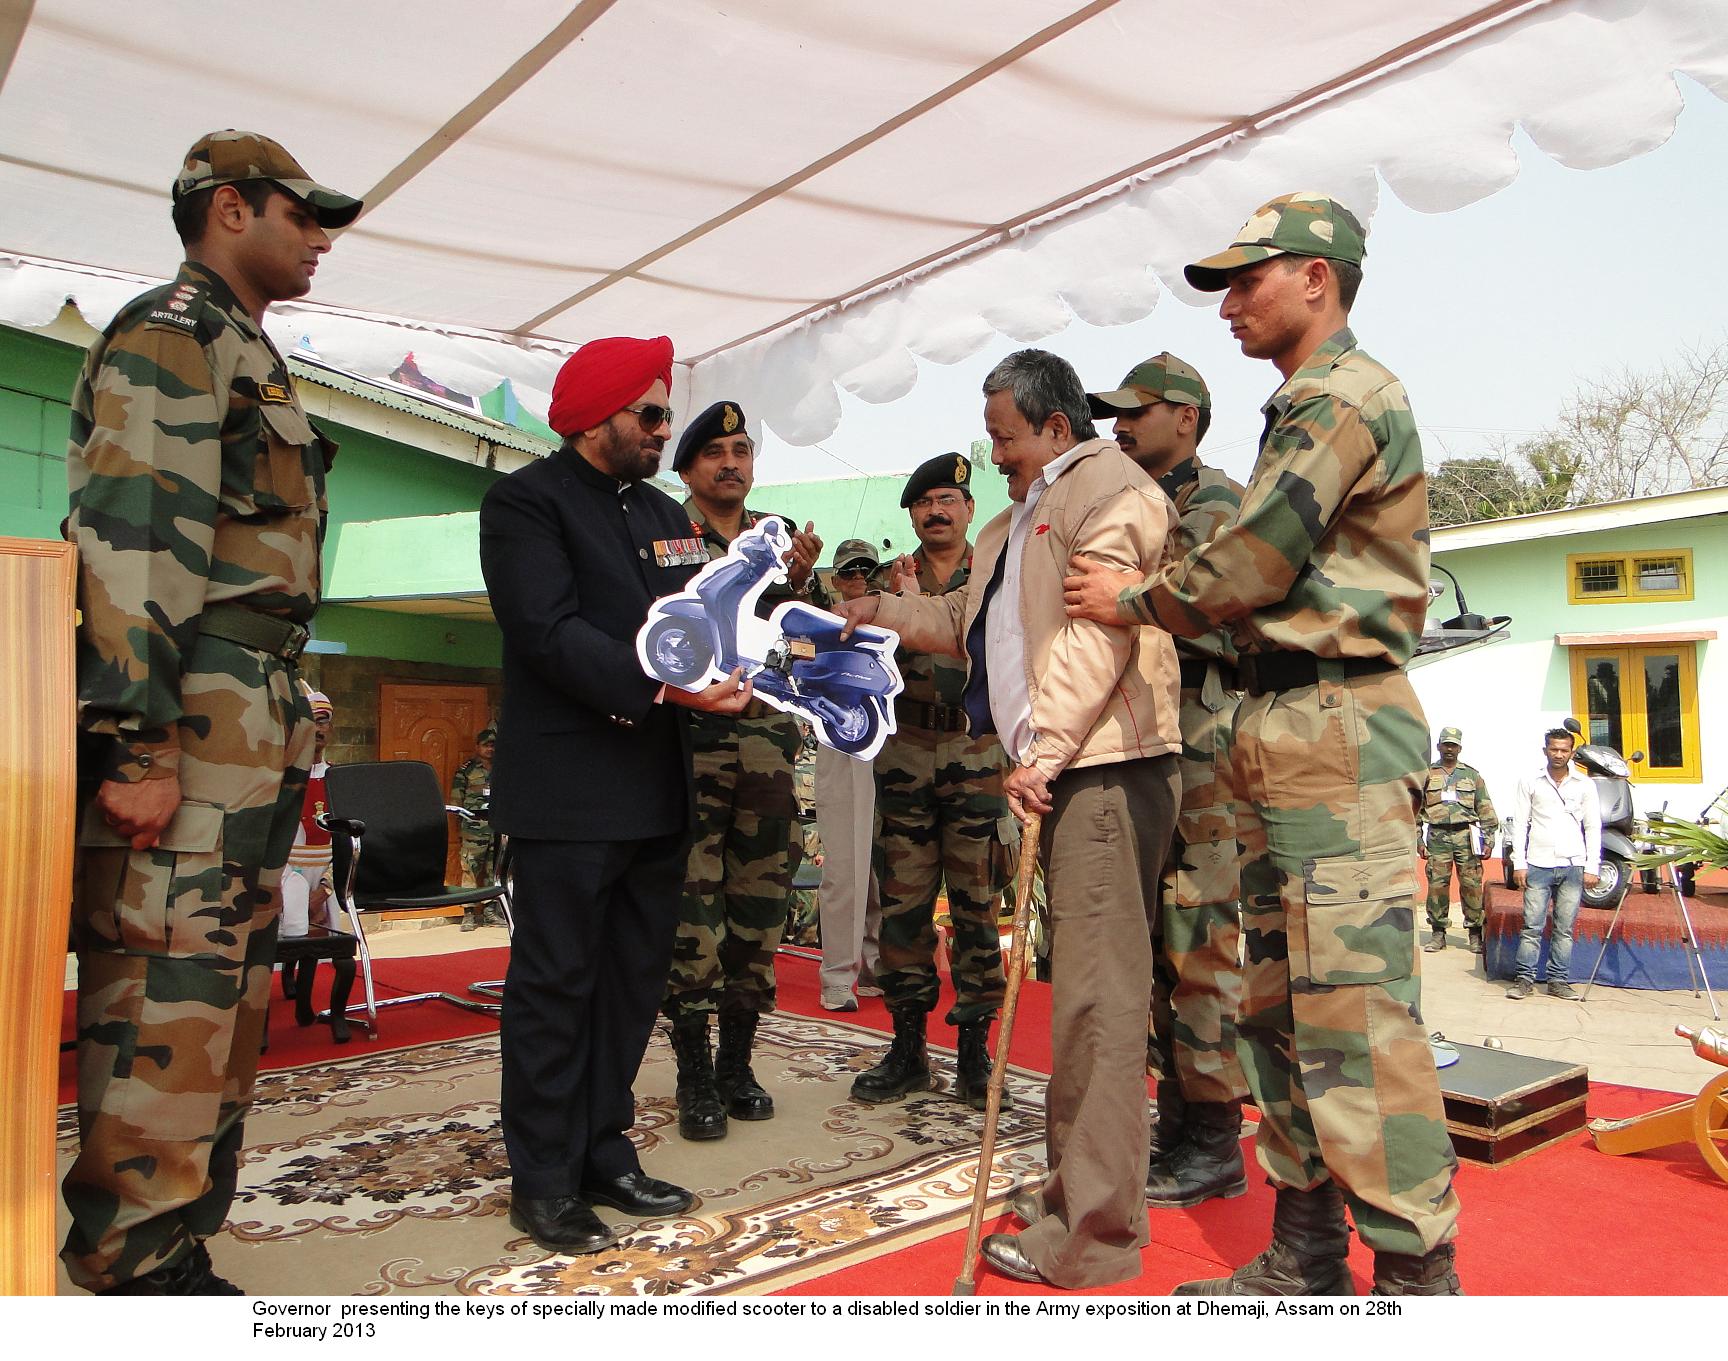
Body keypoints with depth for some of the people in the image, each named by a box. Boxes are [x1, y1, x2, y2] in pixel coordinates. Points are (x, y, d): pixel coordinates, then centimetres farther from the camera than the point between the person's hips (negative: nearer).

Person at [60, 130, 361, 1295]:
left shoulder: (247, 356, 25)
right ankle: (129, 1277, 2)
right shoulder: (170, 332, -5)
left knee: (228, 1000, 13)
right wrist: (135, 747, -24)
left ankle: (179, 1259, 23)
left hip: (250, 731, 10)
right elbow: (134, 539, -17)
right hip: (185, 729, -10)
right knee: (164, 1008, -8)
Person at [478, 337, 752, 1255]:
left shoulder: (663, 514, 19)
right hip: (567, 792, -8)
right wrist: (662, 687, -25)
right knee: (557, 983, 1)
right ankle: (543, 1183, 14)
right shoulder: (526, 500, -5)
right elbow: (550, 634, -17)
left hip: (656, 790, 8)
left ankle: (605, 1157, 26)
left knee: (634, 980, 13)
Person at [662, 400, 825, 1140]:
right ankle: (695, 1076, 11)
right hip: (690, 748, -4)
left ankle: (738, 1062, 23)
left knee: (758, 911, 9)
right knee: (692, 915, -3)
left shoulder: (786, 540, 14)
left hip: (769, 750, 4)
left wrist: (800, 583, -10)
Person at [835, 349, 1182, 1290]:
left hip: (1104, 767, -10)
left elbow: (1098, 630, -18)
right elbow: (971, 621, 34)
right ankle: (1075, 1186, 23)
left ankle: (1094, 1233, -1)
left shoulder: (1107, 488, -5)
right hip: (1061, 770, 10)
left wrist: (1042, 749, -21)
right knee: (1081, 988, 13)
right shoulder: (1023, 514, 26)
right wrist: (880, 610, 28)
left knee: (1096, 995, -8)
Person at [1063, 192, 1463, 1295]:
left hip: (1338, 730, -10)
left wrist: (1134, 600, 2)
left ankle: (1417, 1274, 1)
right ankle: (1307, 1254, 23)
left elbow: (1248, 567, -14)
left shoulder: (1340, 396, -8)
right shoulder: (1310, 407, 24)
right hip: (1284, 734, 11)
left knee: (1354, 1013, -10)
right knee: (1279, 1005, 12)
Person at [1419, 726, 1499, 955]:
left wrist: (1488, 839, 3)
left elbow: (1486, 809, 10)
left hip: (1466, 835, 0)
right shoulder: (1427, 774, 10)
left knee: (1472, 885, -1)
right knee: (1437, 885, -1)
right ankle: (1437, 933, 9)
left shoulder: (1472, 775, 11)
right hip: (1437, 837, 0)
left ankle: (1475, 934, 8)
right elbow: (1416, 809, 10)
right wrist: (1418, 840, 4)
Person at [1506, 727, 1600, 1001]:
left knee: (1565, 929, 4)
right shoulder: (1529, 783, 7)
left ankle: (1559, 981, 12)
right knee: (1532, 926, -3)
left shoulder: (1585, 785, 9)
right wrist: (1519, 864, -1)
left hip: (1573, 866, 1)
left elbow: (1593, 827, 9)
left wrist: (1591, 867, 2)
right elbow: (1520, 824, 6)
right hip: (1538, 865, -1)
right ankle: (1524, 978, 2)